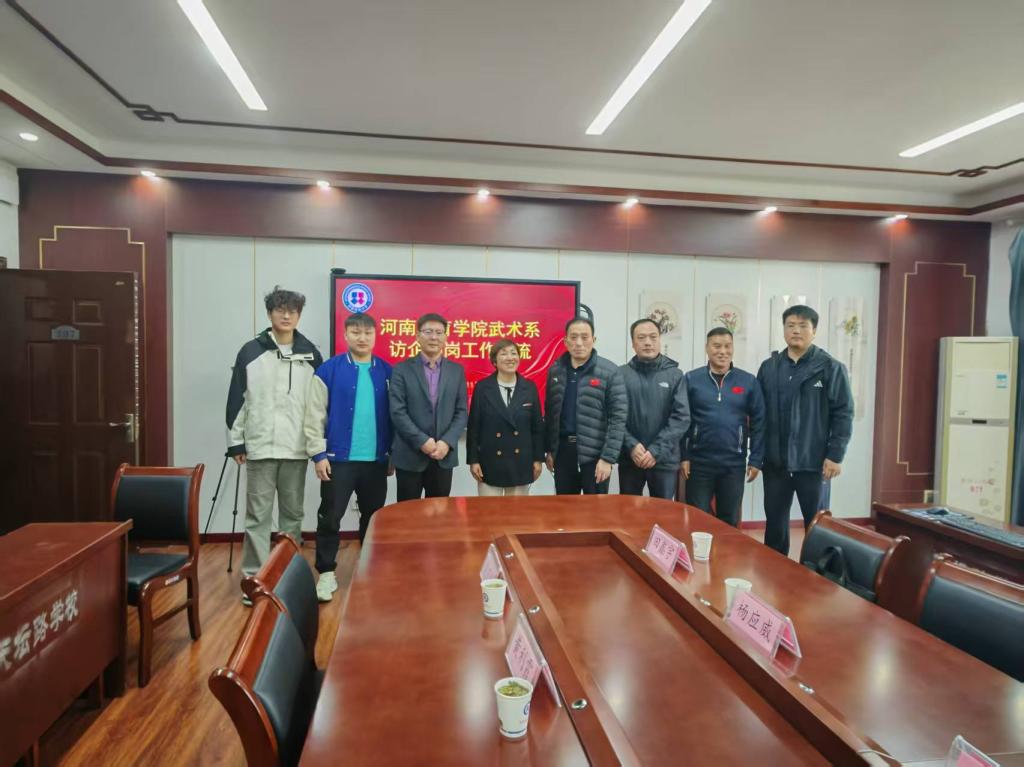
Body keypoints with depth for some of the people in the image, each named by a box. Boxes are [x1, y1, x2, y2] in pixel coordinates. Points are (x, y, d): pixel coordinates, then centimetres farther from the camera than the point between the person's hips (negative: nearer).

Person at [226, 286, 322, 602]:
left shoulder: (311, 354, 4)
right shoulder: (250, 352, 0)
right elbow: (237, 399, 1)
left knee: (292, 514, 11)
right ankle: (254, 576, 14)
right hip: (260, 447, -1)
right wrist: (235, 442, -2)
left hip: (297, 448, 2)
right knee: (258, 515, 4)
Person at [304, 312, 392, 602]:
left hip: (376, 459, 3)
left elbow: (394, 415, 8)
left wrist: (393, 452, 7)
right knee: (330, 517, 4)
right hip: (339, 458, -2)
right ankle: (326, 573, 19)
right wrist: (319, 454, -9)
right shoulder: (329, 370, -4)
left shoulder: (387, 372, 4)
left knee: (373, 517, 13)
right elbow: (315, 416, -4)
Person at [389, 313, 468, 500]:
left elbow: (461, 412, 4)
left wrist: (447, 443, -10)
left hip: (444, 455, 2)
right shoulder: (402, 369, -1)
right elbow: (397, 412, -8)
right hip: (410, 456, -2)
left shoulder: (457, 370, 8)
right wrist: (422, 441, -15)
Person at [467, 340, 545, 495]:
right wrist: (473, 460, -5)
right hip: (490, 462, -1)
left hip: (521, 462, 2)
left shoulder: (530, 387, 2)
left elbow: (537, 425, 5)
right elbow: (474, 427, -2)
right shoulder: (482, 387, -3)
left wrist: (538, 458, 3)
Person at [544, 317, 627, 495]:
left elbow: (618, 417, -10)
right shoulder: (555, 370, 6)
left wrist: (608, 458, -14)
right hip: (562, 450, 4)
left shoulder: (610, 371, -7)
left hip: (595, 453, -4)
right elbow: (550, 413, 12)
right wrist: (549, 449, 10)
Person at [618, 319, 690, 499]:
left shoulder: (675, 375, 0)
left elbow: (681, 417, -6)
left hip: (664, 460, 0)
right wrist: (631, 445, -17)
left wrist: (656, 450, -14)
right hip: (629, 459, 0)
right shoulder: (621, 374, -1)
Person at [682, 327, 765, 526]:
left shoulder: (749, 381, 1)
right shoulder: (691, 379, -2)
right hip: (699, 462, -1)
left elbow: (758, 422, 3)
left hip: (734, 464, 1)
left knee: (729, 521, 14)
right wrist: (683, 456, -6)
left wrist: (756, 459, -1)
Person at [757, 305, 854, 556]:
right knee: (775, 524, 13)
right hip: (775, 462, 3)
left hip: (814, 462, -3)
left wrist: (835, 455, -11)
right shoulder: (769, 367, 7)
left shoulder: (831, 368, -3)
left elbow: (843, 414, -5)